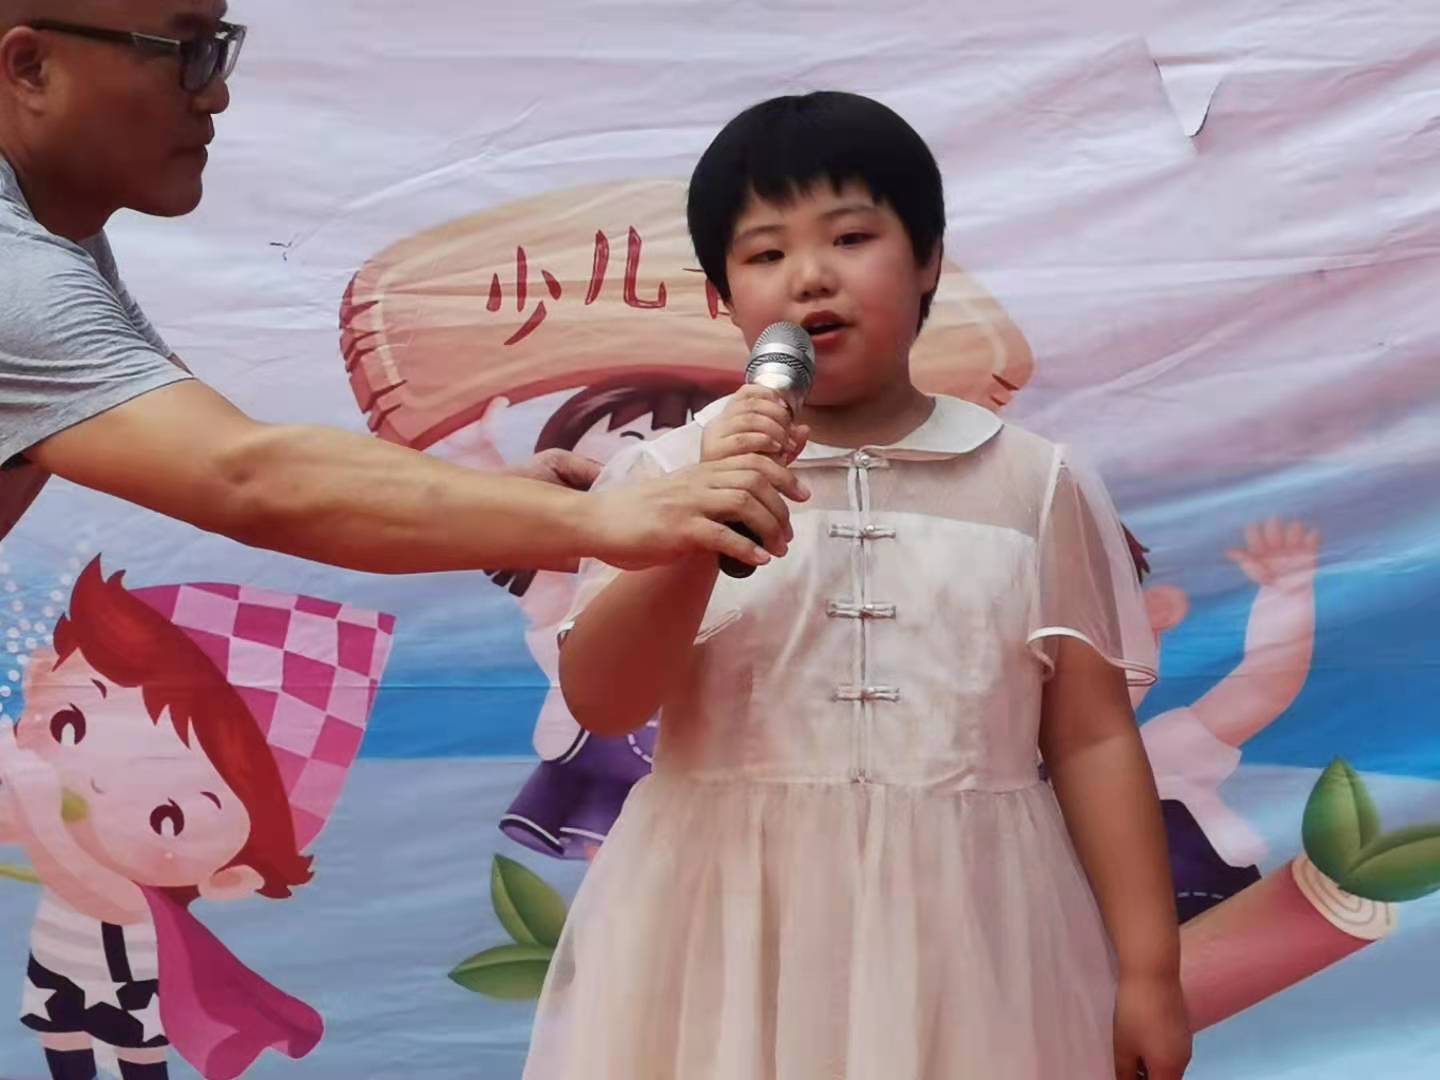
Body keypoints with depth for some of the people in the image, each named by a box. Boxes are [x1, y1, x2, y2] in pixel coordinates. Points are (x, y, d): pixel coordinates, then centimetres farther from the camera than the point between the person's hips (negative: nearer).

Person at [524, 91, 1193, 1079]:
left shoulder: (1035, 483, 1)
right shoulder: (671, 473, -1)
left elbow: (1093, 739, 1)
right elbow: (602, 703, -7)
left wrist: (1149, 970, -1)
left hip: (963, 929, 1)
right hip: (730, 924, 0)